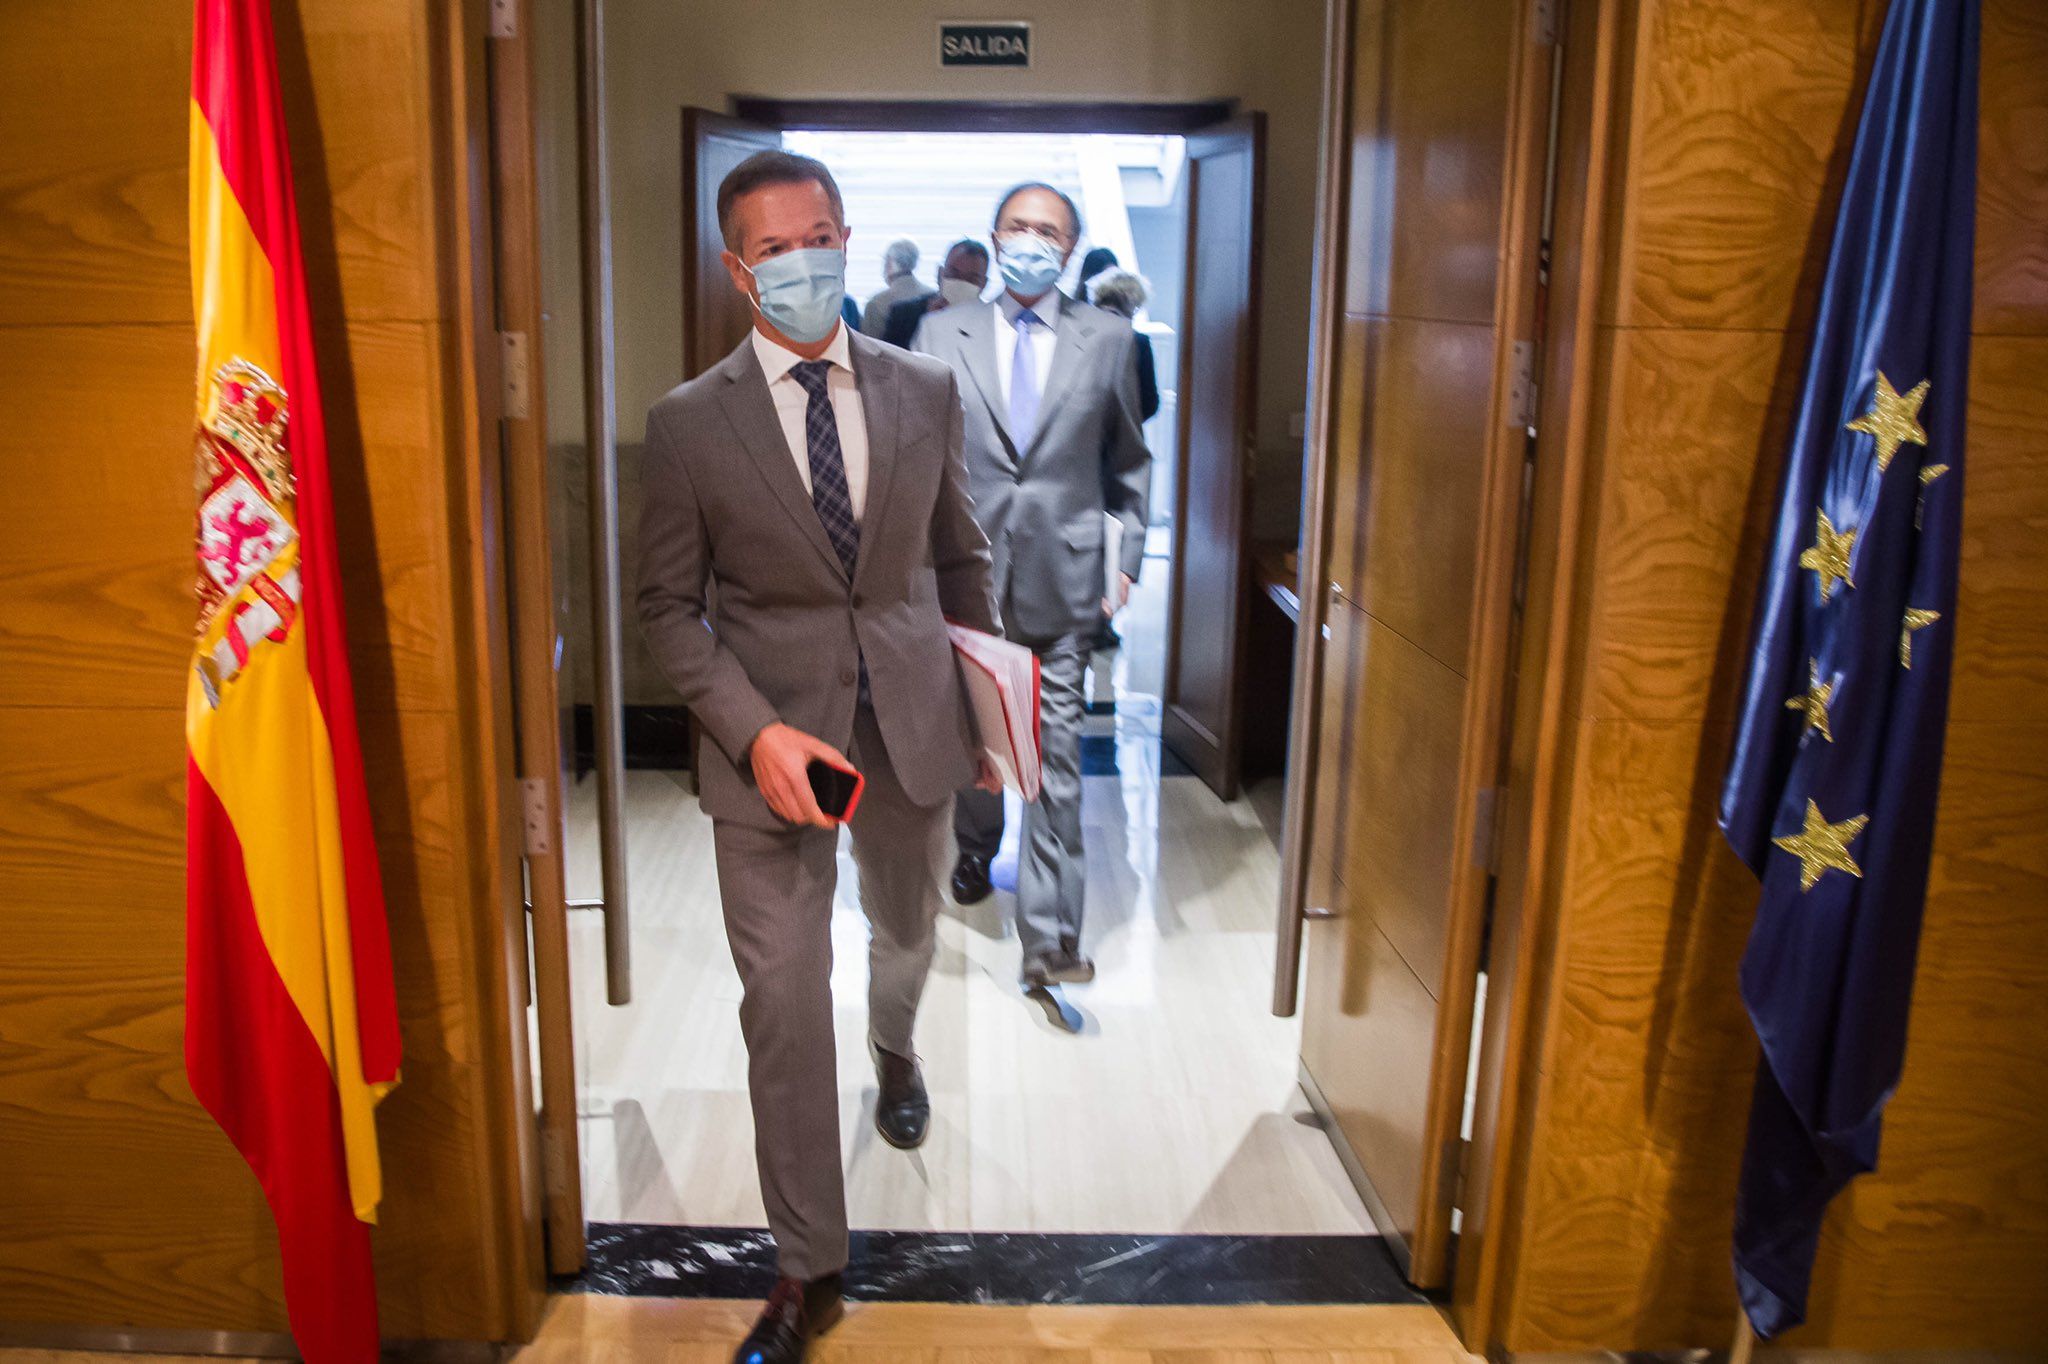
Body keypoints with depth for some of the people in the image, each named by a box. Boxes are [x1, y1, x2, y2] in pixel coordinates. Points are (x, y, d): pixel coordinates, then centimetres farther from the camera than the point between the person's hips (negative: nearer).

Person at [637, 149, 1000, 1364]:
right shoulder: (691, 421, -6)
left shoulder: (926, 389, 0)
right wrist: (754, 732, -17)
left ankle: (896, 1045, 63)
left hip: (914, 726, 3)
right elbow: (669, 605, -4)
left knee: (908, 933, 25)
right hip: (771, 741, -2)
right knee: (784, 1005, 3)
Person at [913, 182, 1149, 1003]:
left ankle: (1049, 936, 5)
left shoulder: (1108, 339, 4)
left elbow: (1129, 460, 11)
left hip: (1060, 581, -1)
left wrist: (1127, 558, 3)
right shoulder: (941, 334, 5)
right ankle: (975, 847, 47)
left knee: (1056, 760, -2)